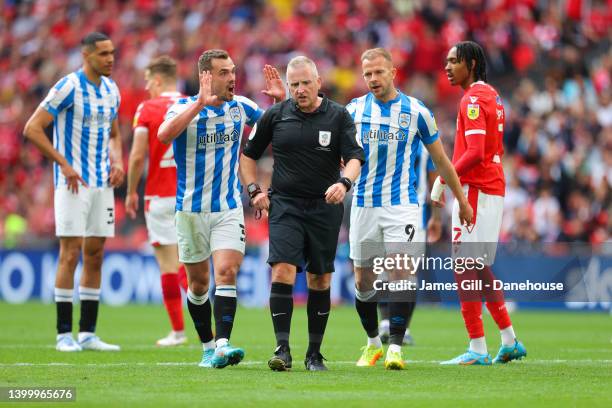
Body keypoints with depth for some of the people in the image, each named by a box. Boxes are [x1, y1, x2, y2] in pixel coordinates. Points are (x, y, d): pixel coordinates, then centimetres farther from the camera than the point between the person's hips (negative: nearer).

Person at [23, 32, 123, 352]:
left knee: (95, 255, 6)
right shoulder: (69, 87, -11)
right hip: (73, 182, -7)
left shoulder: (111, 89, 11)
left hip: (102, 183, 7)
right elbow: (32, 128, -13)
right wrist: (64, 164, -16)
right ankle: (64, 334, -4)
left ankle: (87, 333, 10)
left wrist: (117, 162, 4)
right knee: (70, 254, -8)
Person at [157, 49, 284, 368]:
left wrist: (280, 99, -5)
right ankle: (207, 347, 23)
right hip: (190, 210, -1)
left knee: (226, 273, -17)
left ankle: (222, 345, -25)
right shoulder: (184, 108, -9)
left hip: (229, 208, 1)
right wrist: (201, 102, -36)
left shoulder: (240, 107, 3)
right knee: (198, 283, 9)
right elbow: (165, 134, -30)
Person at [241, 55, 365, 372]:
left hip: (325, 207, 0)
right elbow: (248, 154, 16)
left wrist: (344, 182, -29)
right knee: (282, 271, -17)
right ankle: (282, 349, -17)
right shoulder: (275, 115, 3)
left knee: (320, 280, 5)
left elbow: (354, 157, -10)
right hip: (284, 205, 0)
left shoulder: (338, 116, 0)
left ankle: (314, 354, 14)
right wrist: (254, 190, 4)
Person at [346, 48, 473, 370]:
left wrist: (462, 201, 14)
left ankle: (395, 348, -12)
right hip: (364, 206, 2)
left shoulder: (416, 112, 0)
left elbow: (440, 159, 10)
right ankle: (373, 343, 24)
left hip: (402, 205, -2)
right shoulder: (354, 109, 5)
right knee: (363, 281, 6)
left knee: (401, 275, -15)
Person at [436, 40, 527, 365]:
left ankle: (477, 350, -8)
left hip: (475, 191, -10)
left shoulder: (473, 99, -14)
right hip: (493, 189, 10)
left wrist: (443, 179, -17)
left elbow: (475, 153, -23)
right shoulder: (491, 96, 17)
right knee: (480, 268, 16)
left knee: (465, 269, -8)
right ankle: (510, 342, 18)